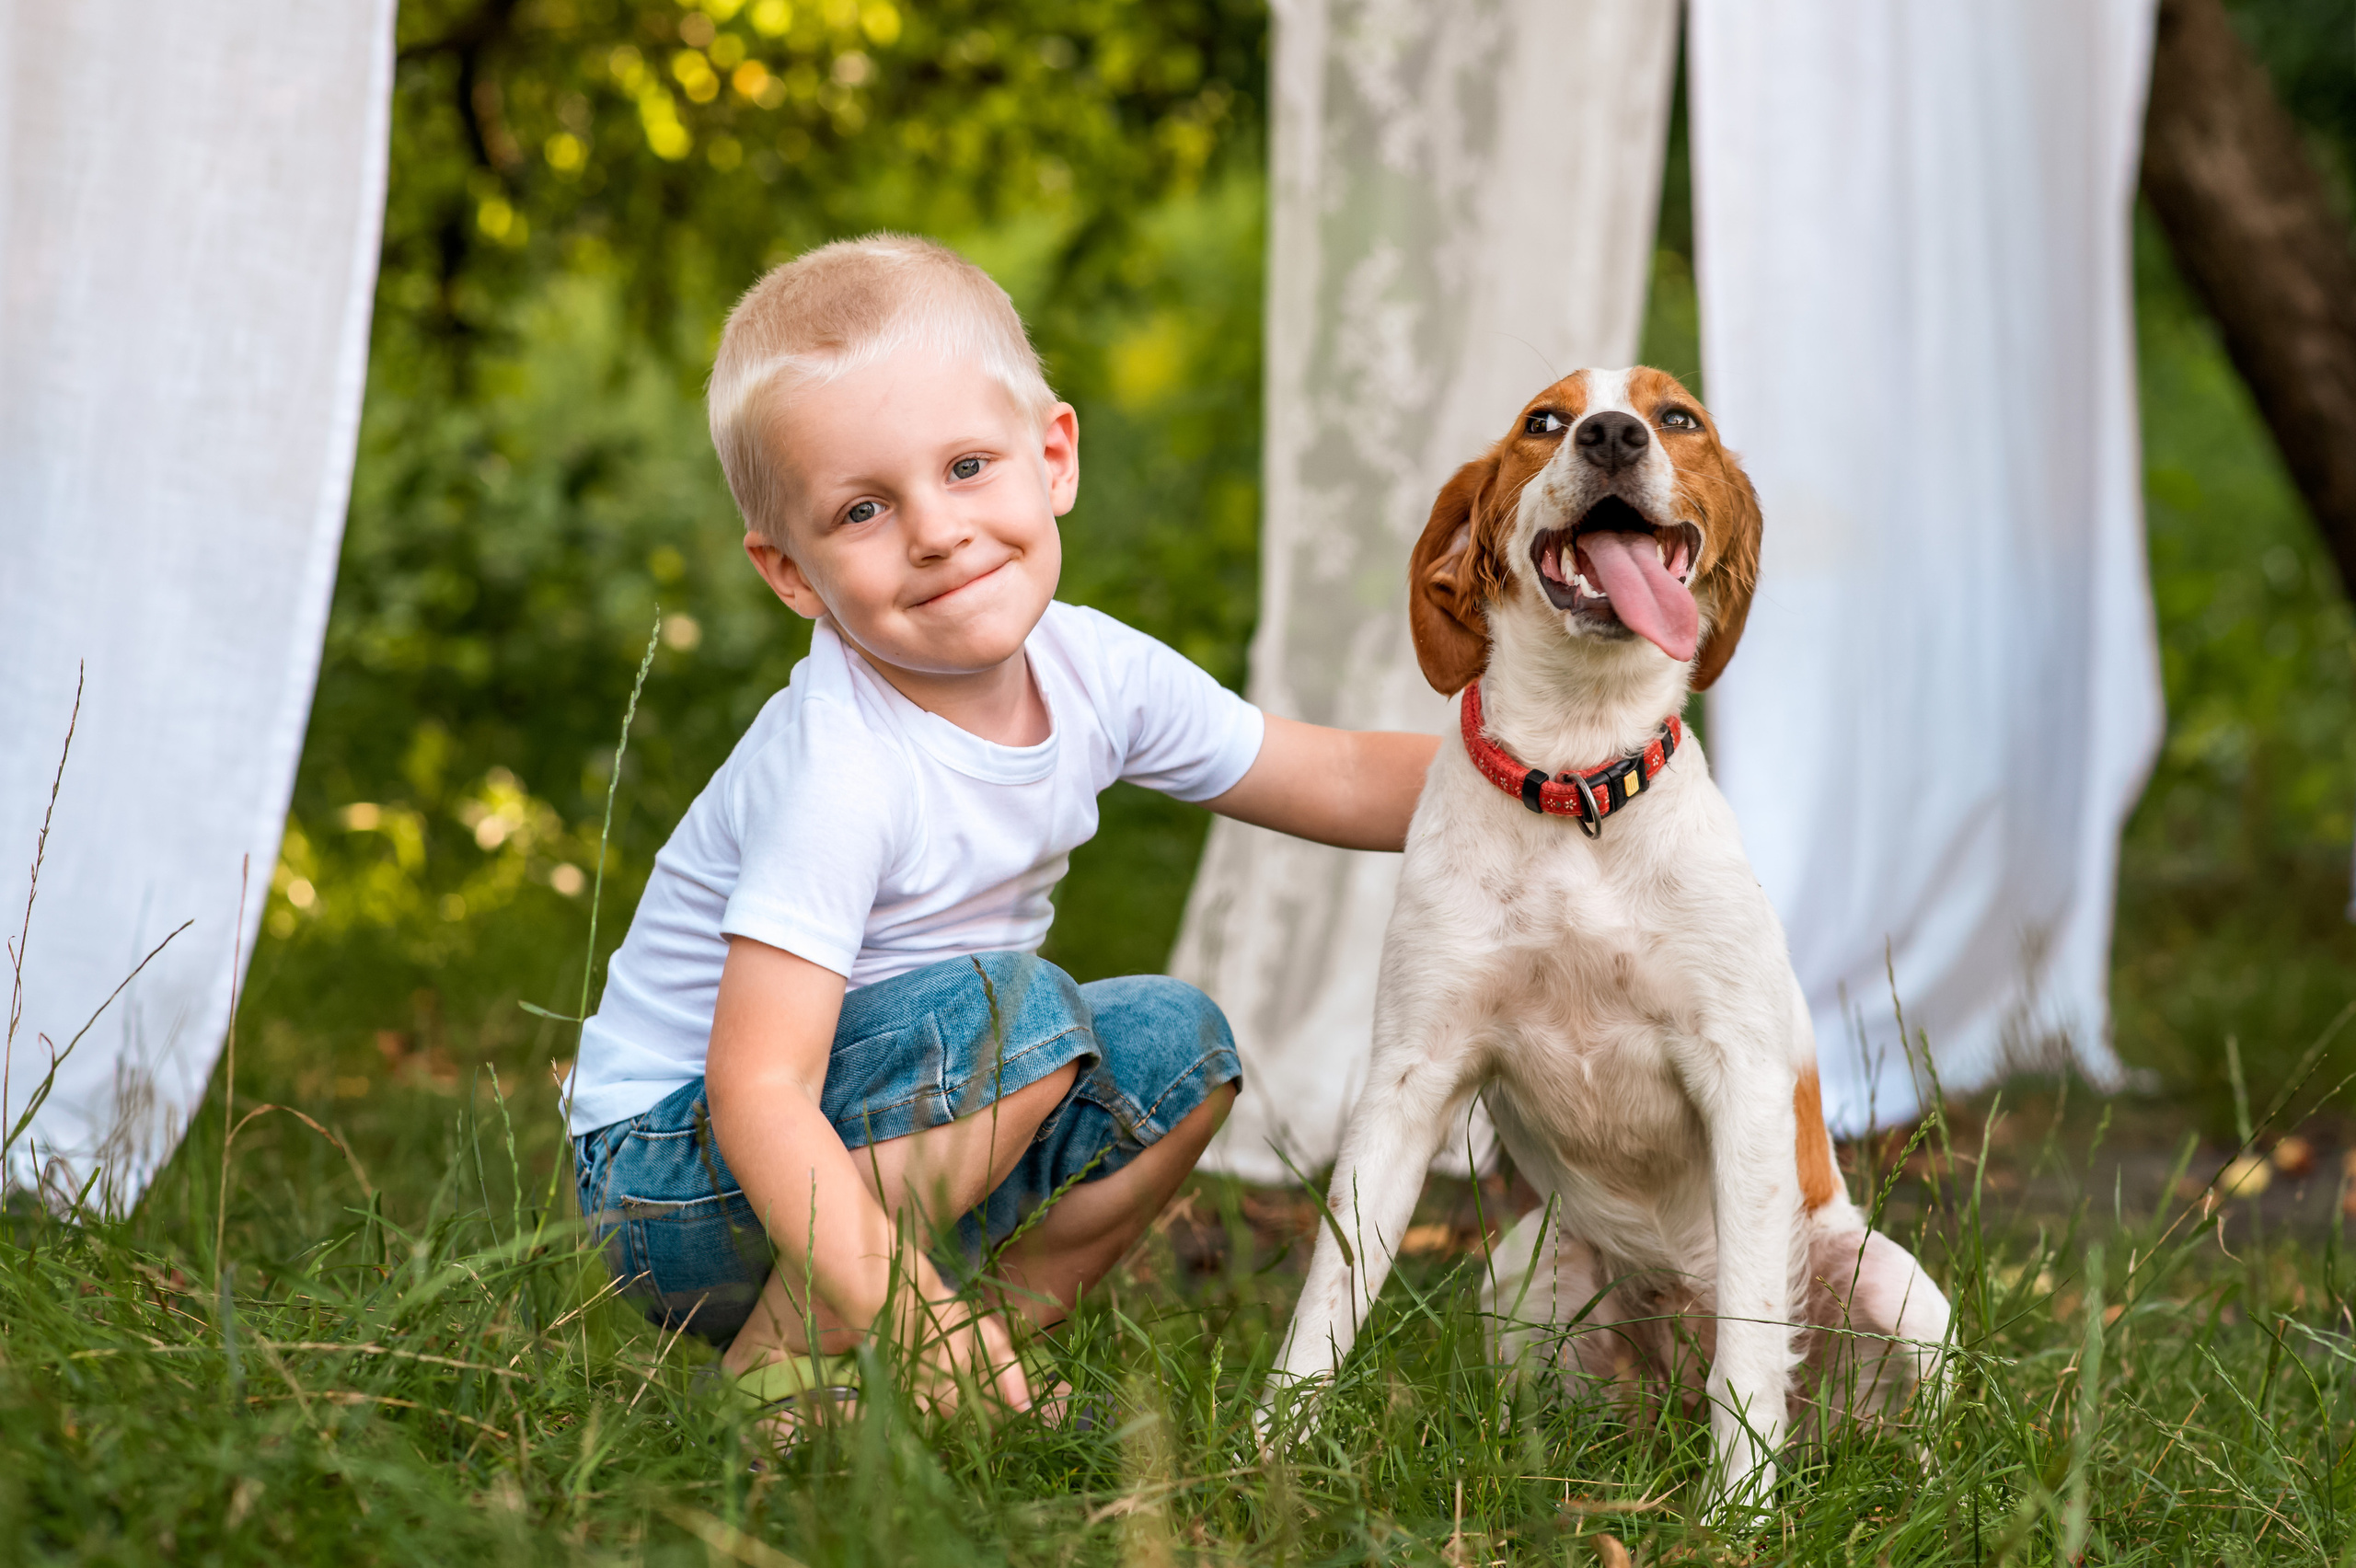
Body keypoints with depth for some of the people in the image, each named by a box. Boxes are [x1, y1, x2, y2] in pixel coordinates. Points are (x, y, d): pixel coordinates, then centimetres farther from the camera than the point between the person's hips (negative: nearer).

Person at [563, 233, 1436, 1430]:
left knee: (1176, 1048, -2)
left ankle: (978, 1334, 1)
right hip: (672, 1176, -8)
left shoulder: (1091, 669, -6)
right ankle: (784, 1366, -19)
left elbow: (1339, 783, 8)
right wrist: (894, 1302, -44)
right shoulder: (837, 771, -30)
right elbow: (756, 1085, -35)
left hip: (885, 1126, 8)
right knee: (1015, 1009, -27)